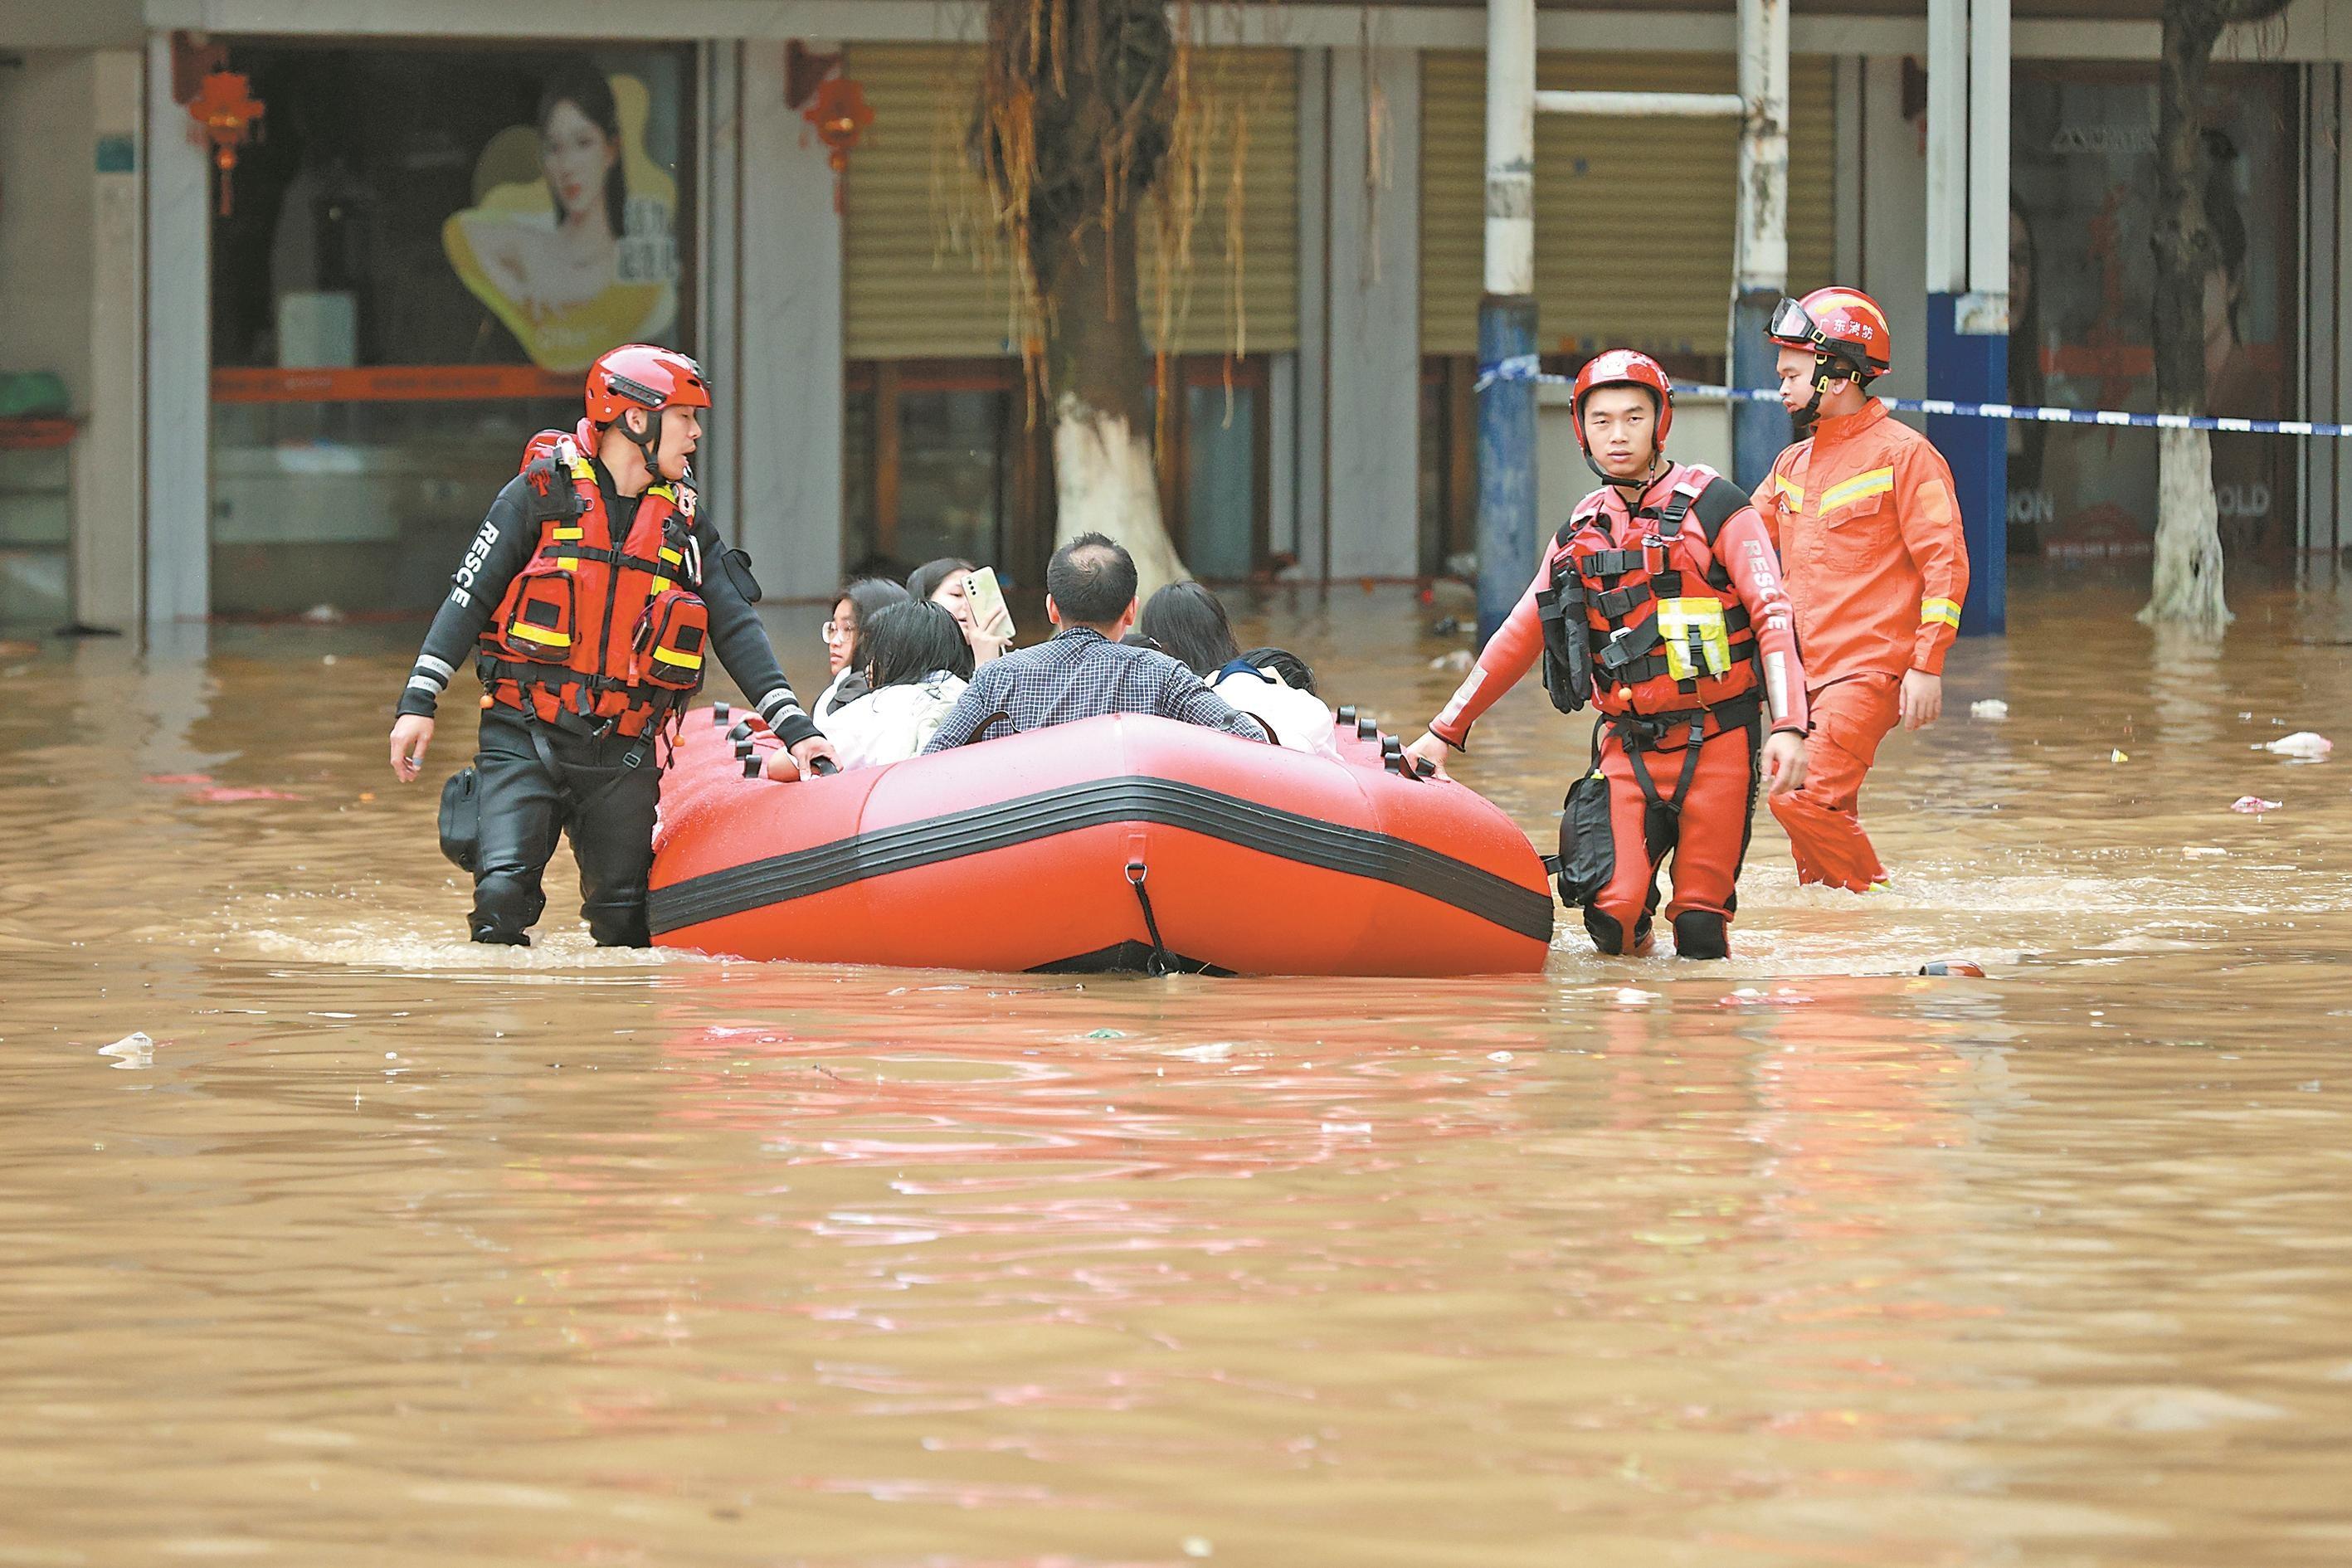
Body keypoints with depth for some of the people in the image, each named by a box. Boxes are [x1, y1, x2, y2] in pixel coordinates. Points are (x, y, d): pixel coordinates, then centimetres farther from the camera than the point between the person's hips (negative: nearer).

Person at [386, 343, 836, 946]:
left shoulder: (684, 523, 10)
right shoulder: (543, 491, -2)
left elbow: (736, 629, 9)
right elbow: (470, 597, -3)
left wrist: (792, 726, -1)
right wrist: (419, 702, -10)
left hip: (623, 754, 4)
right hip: (524, 737, -4)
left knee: (625, 925, 1)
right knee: (502, 896, -17)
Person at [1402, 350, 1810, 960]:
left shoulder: (1711, 507, -4)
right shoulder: (1582, 531, 11)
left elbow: (1773, 615, -11)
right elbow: (1520, 637, 17)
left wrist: (1787, 727, -23)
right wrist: (1443, 732, 15)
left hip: (1715, 743, -3)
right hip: (1629, 746, 3)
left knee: (1701, 939, -7)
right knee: (1612, 920, -13)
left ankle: (1699, 909, 27)